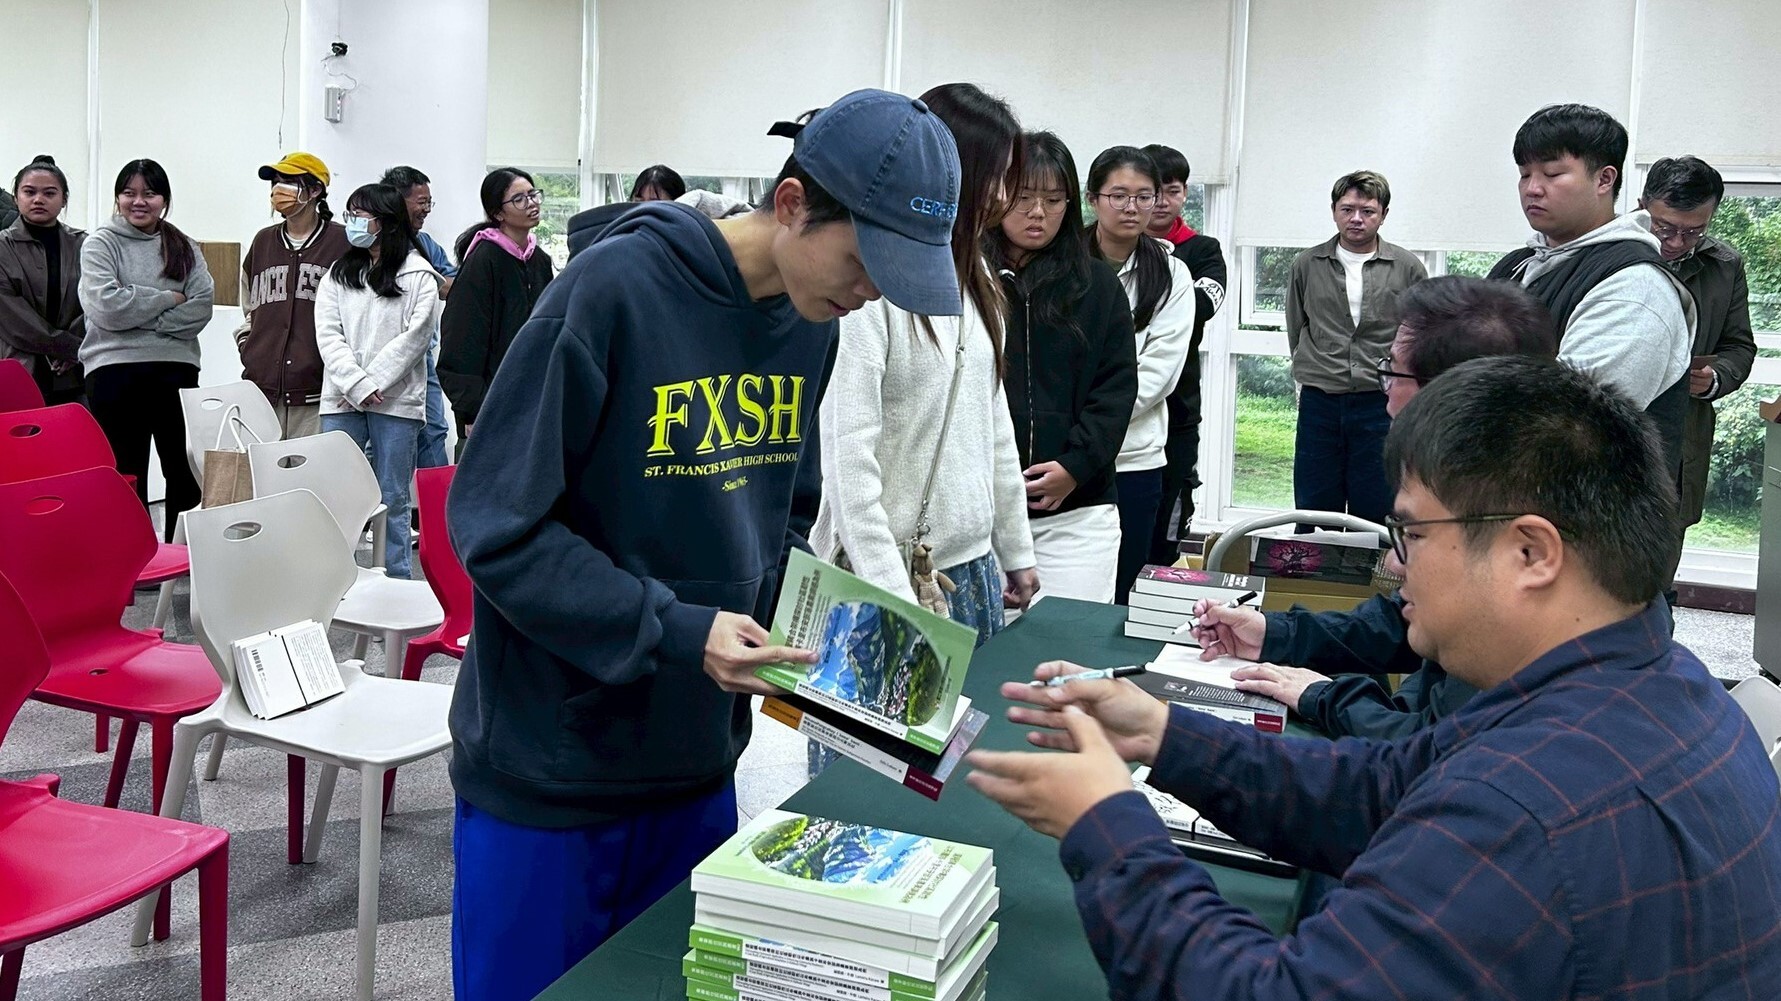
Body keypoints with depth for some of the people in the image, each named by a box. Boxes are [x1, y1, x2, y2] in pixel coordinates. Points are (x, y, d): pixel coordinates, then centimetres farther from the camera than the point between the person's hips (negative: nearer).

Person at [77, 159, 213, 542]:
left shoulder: (184, 247, 12)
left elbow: (202, 306, -2)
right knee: (127, 477, 2)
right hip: (115, 370, -2)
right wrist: (169, 299, -6)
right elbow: (106, 306, -11)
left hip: (176, 369, 3)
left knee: (185, 473, 4)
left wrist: (138, 317, -10)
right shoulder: (100, 244, 5)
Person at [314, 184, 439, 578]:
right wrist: (357, 385, -10)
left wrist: (374, 381, -12)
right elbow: (327, 334, 4)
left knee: (392, 501, 3)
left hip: (396, 401, -3)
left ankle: (397, 586, 9)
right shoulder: (338, 274, 15)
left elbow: (415, 336, -6)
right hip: (341, 401, 3)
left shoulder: (419, 276, 3)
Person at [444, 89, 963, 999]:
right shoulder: (615, 288, -21)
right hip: (547, 776, -6)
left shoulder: (812, 320, 0)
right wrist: (676, 632, -25)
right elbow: (498, 525, -19)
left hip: (699, 764, 6)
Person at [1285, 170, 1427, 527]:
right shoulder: (1307, 265, 6)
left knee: (1376, 517, 3)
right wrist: (1311, 374, 10)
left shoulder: (1407, 267, 2)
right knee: (1313, 516, 7)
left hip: (1382, 404, -1)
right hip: (1319, 403, 2)